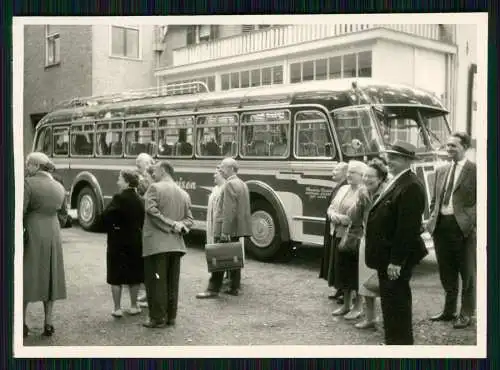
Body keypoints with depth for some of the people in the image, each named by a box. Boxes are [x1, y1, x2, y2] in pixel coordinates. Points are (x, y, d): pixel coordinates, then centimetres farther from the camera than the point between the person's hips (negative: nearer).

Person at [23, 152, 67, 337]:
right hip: (53, 234, 5)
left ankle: (22, 323, 9)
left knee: (26, 277, 5)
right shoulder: (59, 187, 7)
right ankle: (48, 323, 15)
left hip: (32, 233, -5)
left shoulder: (29, 183, -12)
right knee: (49, 277, 13)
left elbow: (20, 212, -16)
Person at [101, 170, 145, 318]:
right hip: (136, 241, 5)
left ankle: (117, 308, 8)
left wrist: (110, 228, -2)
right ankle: (133, 306, 22)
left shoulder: (119, 198, -15)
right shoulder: (139, 200, 1)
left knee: (116, 275, 5)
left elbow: (105, 215, -18)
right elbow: (143, 220, 3)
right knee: (134, 274, 14)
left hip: (118, 241, -5)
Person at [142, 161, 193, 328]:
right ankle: (171, 317, 18)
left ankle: (158, 319, 3)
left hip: (156, 243, -6)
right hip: (176, 244, 6)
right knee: (172, 283, 12)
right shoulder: (184, 194, 15)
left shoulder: (155, 188, -5)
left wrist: (171, 224, -12)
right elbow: (189, 219, 10)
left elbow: (152, 211, -17)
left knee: (156, 283, 0)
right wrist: (177, 225, -5)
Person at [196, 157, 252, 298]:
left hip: (227, 229, -9)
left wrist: (225, 231, -23)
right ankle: (234, 287, 18)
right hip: (238, 229, 9)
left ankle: (213, 289, 0)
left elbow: (229, 210, -22)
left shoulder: (230, 184, -15)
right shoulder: (242, 184, 15)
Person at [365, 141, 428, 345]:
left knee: (396, 302, -1)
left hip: (396, 258, -10)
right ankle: (393, 340, 31)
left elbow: (407, 228, -23)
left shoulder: (411, 187, -19)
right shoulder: (395, 182, 13)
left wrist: (396, 261, -23)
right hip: (387, 255, 10)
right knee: (390, 300, 18)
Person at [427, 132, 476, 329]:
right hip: (441, 224, 6)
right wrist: (432, 218, 7)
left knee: (467, 273, 7)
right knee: (446, 273, 15)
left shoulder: (474, 170, -6)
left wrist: (472, 221, -16)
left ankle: (466, 314, 18)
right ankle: (449, 310, 28)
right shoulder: (441, 171, 13)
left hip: (463, 226, -6)